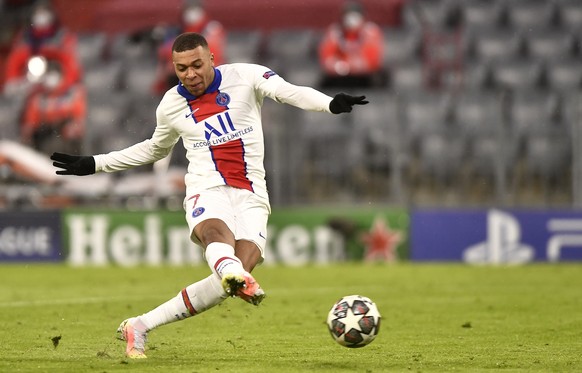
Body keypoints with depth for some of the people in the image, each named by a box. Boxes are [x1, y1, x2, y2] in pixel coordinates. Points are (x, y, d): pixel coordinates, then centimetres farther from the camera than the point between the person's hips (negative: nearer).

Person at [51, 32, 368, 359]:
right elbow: (155, 149, 31)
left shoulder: (245, 77, 2)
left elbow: (290, 92, -12)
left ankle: (140, 326, -13)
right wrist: (94, 164, 31)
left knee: (235, 274, -21)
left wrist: (331, 104, -33)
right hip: (208, 189, 1)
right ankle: (238, 278, -73)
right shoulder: (171, 105, 12)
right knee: (217, 233, -37)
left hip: (251, 195, -1)